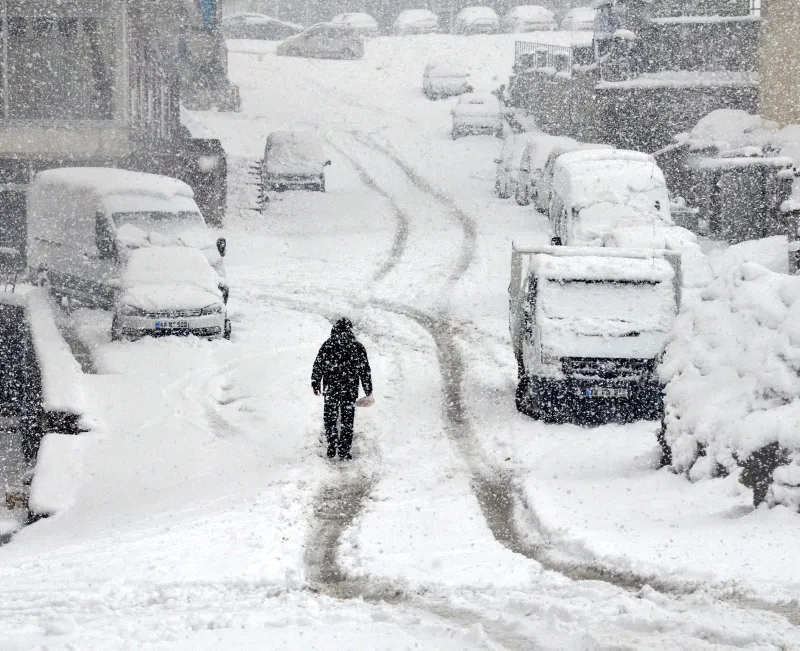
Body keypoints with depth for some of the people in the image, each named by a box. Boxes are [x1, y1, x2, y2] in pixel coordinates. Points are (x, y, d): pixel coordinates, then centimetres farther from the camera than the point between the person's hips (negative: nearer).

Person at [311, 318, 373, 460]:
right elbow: (365, 370, 0)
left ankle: (332, 445, -1)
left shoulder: (327, 345, -2)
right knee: (347, 420, 8)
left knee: (330, 418, 12)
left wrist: (315, 384, 12)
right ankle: (344, 450, 7)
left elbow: (317, 366, 1)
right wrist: (368, 391, 7)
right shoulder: (357, 347, -2)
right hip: (350, 390, 0)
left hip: (330, 389, 0)